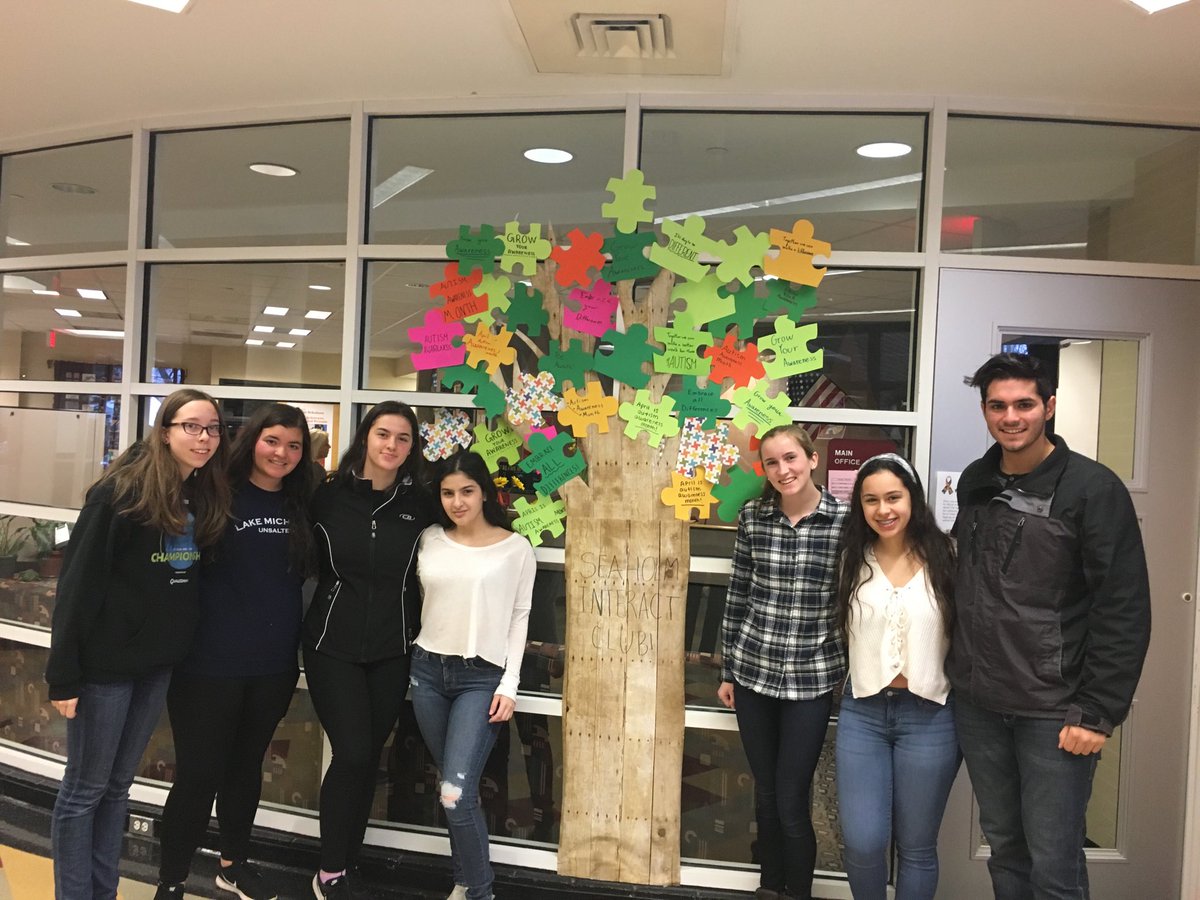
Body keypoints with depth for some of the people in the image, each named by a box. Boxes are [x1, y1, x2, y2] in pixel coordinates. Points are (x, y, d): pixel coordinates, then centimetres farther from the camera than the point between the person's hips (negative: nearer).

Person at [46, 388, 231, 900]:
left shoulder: (205, 496, 3)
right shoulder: (123, 490, -16)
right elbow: (79, 582, -16)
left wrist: (180, 648, 5)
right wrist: (64, 674, -16)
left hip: (160, 660, 6)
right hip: (107, 661, -6)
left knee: (118, 784, 18)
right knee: (84, 787, 8)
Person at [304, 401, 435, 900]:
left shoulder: (419, 504, -1)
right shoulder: (328, 495, -5)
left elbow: (425, 577, 7)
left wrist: (419, 635, 5)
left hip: (391, 651, 2)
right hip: (332, 645, -2)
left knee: (368, 759, 9)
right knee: (353, 755, -8)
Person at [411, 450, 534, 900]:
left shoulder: (516, 548, -3)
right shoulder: (430, 539, 5)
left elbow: (519, 618, -2)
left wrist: (508, 686, -6)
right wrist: (410, 662, 4)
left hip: (481, 676, -3)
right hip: (428, 669, 4)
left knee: (456, 794, -11)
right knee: (453, 790, 10)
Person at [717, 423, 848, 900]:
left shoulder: (845, 519, -10)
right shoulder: (752, 516, -2)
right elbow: (737, 596, 5)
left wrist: (854, 677, 0)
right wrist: (728, 670, 9)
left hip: (812, 679, -3)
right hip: (753, 672, 3)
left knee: (792, 803, 2)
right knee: (765, 796, 15)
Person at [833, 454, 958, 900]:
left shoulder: (945, 556, -5)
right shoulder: (854, 560, 4)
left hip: (928, 714, -2)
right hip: (863, 712, 2)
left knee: (916, 846, 11)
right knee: (862, 842, 2)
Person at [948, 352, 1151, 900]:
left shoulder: (1093, 489, -10)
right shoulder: (975, 483, 7)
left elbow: (1125, 610, -12)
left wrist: (1098, 712, -14)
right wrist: (960, 671, 10)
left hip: (1052, 711, -5)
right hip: (976, 703, 5)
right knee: (1003, 845, 18)